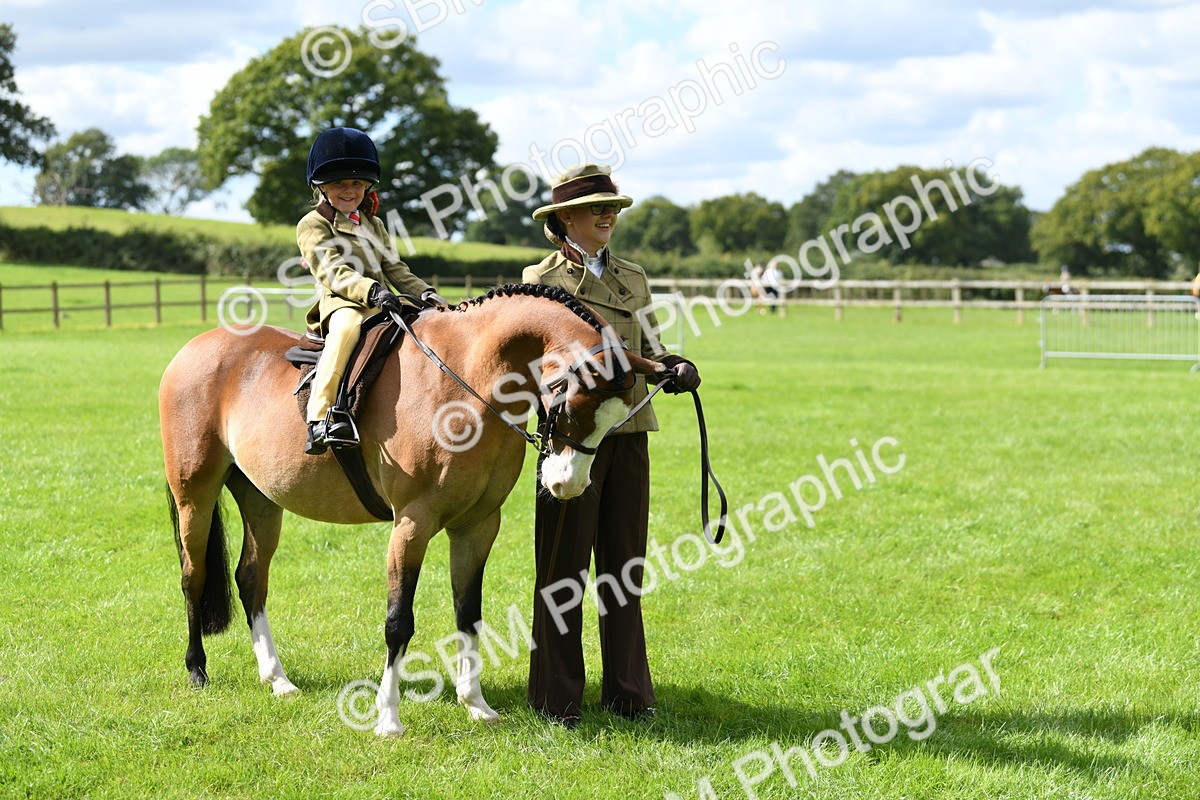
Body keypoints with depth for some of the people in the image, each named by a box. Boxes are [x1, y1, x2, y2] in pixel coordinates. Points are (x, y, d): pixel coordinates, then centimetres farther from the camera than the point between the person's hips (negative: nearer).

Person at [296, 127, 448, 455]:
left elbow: (395, 268, 22)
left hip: (382, 305, 8)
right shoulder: (312, 225, 3)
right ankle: (319, 418, -49)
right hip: (341, 304, -7)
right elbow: (334, 274, -11)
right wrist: (371, 291, -28)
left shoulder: (373, 225, 26)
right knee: (348, 325, -40)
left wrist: (425, 292, 3)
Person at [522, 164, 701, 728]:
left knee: (625, 566, 10)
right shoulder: (541, 280, 0)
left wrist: (675, 368, -6)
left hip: (629, 434, 5)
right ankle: (556, 698, 9)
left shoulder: (632, 277, 15)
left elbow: (649, 350, 17)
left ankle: (626, 690, 19)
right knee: (563, 568, 1)